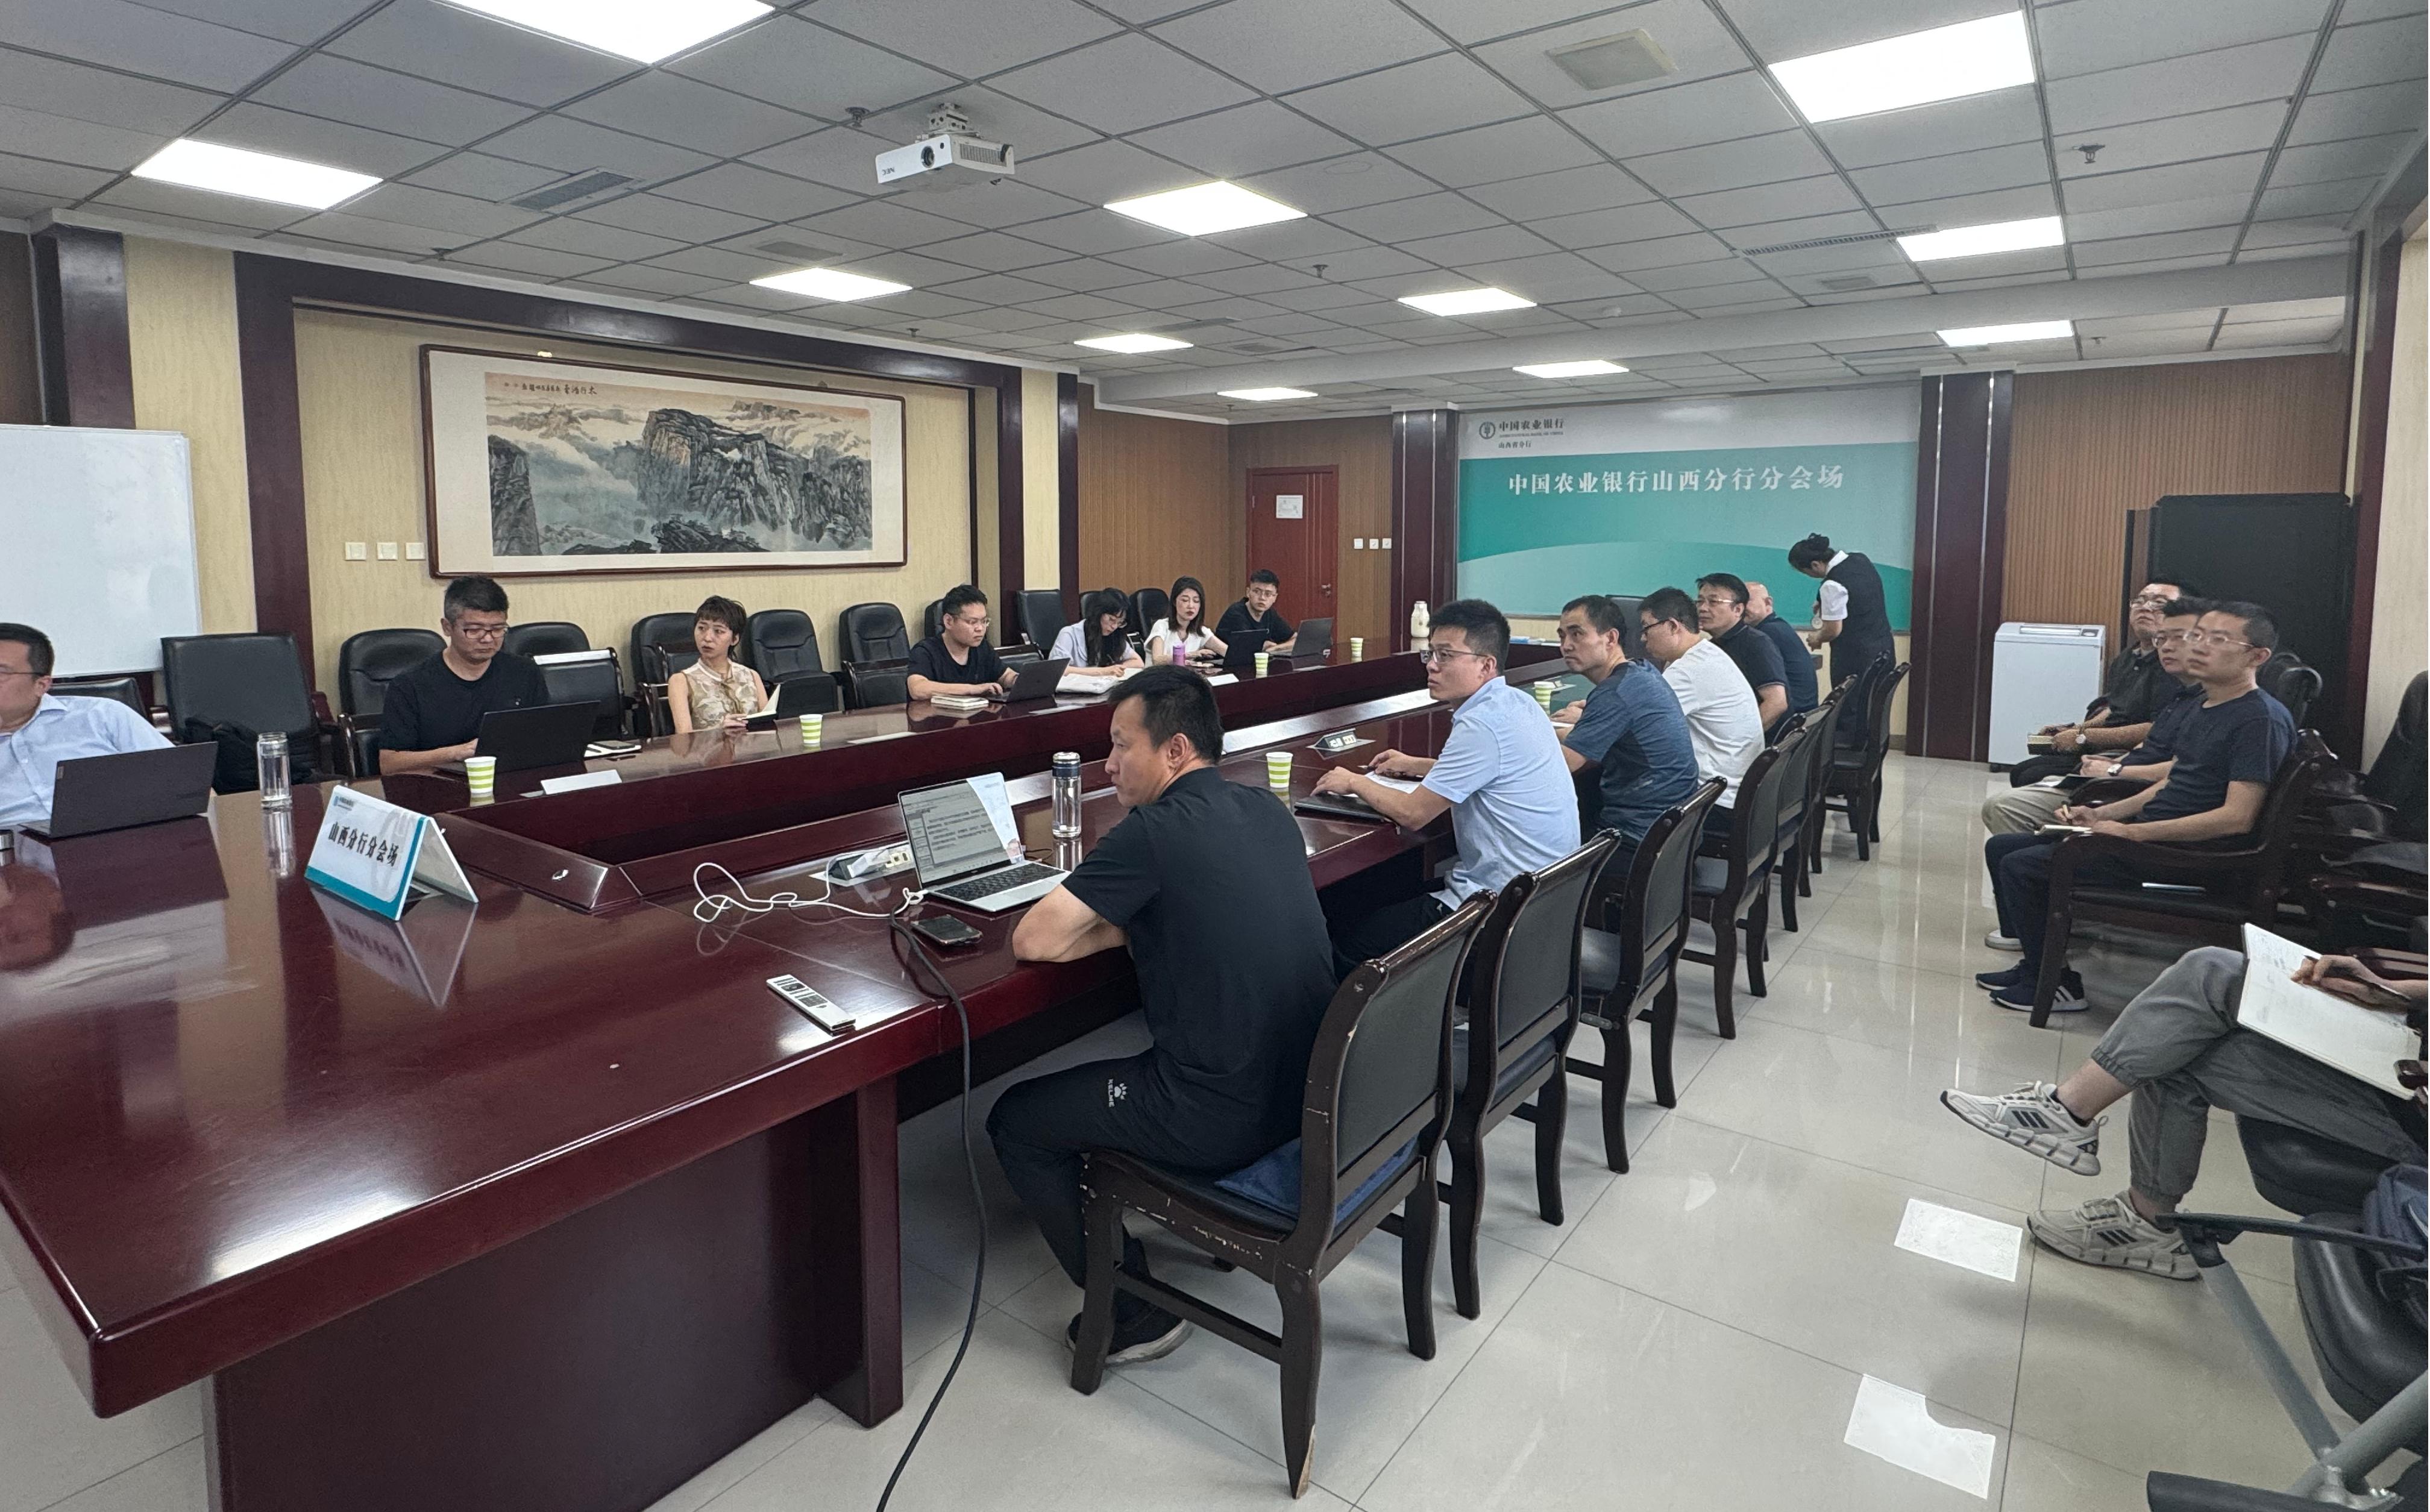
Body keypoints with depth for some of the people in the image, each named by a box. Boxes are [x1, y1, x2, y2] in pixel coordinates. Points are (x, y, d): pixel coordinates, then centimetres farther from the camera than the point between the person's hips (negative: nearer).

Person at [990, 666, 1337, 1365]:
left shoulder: (1154, 831, -18)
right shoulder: (1269, 811, 5)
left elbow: (1031, 941, -15)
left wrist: (1114, 928, 2)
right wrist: (1131, 922, 7)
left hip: (1227, 1118, -8)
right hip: (1312, 1087, 8)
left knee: (1016, 1123, 11)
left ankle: (1134, 1312, 15)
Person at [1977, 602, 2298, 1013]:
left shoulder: (2261, 719, -15)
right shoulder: (2203, 709, 15)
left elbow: (2237, 818, -23)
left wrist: (2132, 832, -23)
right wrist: (2101, 815, 6)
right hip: (2147, 832, 10)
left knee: (2020, 866, -18)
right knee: (2001, 848, 6)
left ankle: (2058, 985, -1)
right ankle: (2034, 963, 16)